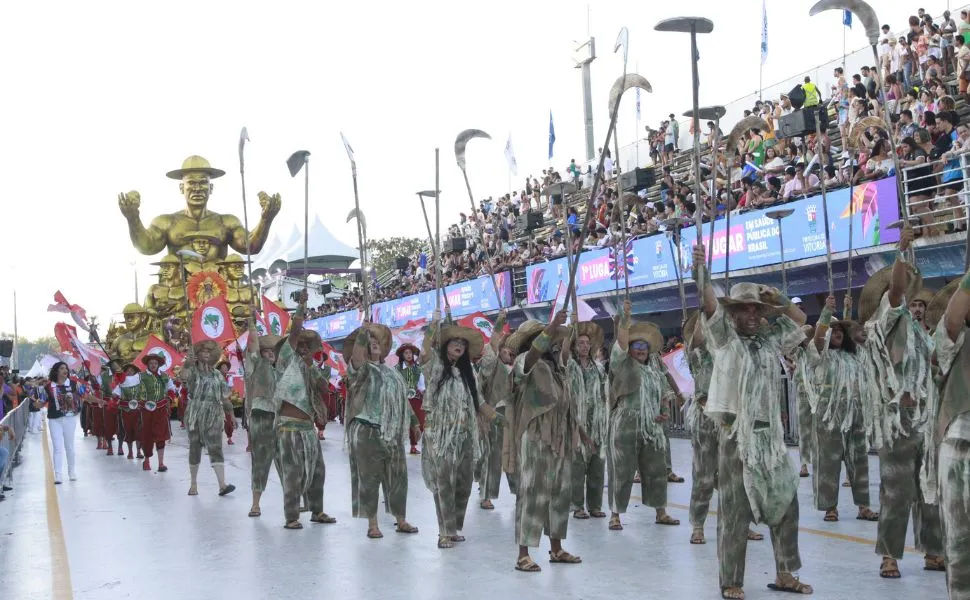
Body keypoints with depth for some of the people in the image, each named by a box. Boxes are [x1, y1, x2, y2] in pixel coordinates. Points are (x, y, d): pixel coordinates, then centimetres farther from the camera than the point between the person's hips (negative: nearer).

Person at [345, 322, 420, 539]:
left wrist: (414, 422, 23)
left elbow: (403, 399, 23)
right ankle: (372, 524, 7)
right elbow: (356, 357, -26)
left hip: (393, 434, 6)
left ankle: (401, 520, 21)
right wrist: (363, 332, -28)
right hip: (367, 433, -6)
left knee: (398, 477, 9)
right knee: (369, 478, 0)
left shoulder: (392, 372, 17)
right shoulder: (361, 369, -2)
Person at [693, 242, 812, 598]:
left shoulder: (770, 341, 14)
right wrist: (701, 271, -27)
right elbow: (709, 305, -14)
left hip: (771, 434, 6)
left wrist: (778, 300, 8)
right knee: (735, 511, -2)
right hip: (737, 434, -6)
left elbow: (800, 320, 23)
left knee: (785, 502, 9)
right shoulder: (725, 339, 0)